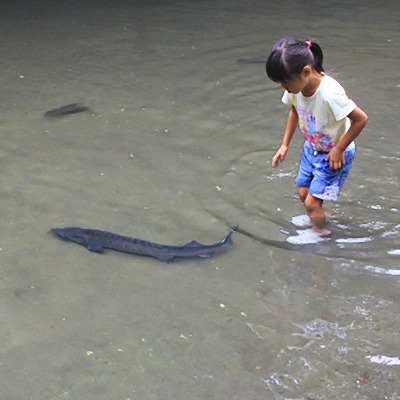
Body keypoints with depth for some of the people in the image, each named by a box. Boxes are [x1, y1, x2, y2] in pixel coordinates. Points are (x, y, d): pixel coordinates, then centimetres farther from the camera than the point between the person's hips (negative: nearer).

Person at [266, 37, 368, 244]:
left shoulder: (330, 93, -39)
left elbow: (361, 119, -30)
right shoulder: (295, 88, -17)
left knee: (312, 202, -2)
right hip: (311, 148, 7)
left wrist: (339, 149, -21)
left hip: (334, 154, -6)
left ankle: (318, 231, 29)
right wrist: (285, 144, 4)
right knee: (303, 192, 19)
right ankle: (317, 217, 50)